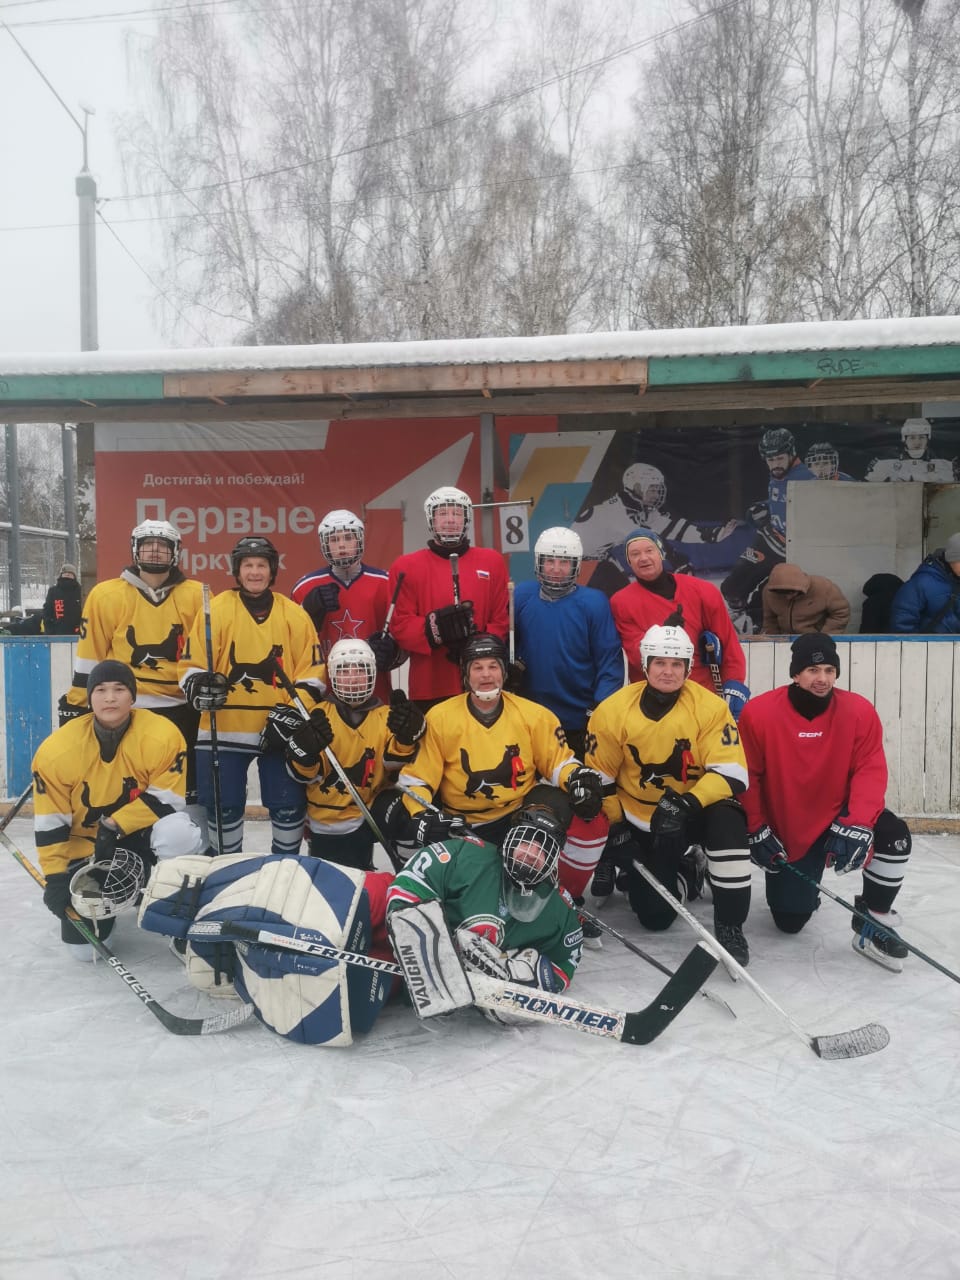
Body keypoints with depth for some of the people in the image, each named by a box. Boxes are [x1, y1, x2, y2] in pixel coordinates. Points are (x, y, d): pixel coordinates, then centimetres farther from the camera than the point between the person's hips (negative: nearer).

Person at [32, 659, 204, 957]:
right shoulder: (57, 750, -17)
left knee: (178, 832, -37)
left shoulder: (163, 736, -23)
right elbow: (49, 823, -10)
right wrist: (56, 876, -13)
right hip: (85, 844, 1)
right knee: (84, 946, -5)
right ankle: (104, 895, 29)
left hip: (142, 832, -1)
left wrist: (115, 826, -26)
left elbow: (166, 799, -19)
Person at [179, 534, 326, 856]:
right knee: (223, 806, 7)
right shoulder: (215, 610, -2)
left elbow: (310, 669, 4)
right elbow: (191, 663, -1)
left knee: (289, 803, 6)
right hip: (224, 729, -1)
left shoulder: (294, 614, 3)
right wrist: (199, 687, -21)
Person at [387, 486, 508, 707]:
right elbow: (400, 626, -2)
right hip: (429, 688, -1)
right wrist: (435, 626, -20)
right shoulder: (406, 566, 5)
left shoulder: (492, 562, 10)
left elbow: (502, 620, 7)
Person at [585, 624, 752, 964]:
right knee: (655, 916, -3)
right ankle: (689, 872, 32)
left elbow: (731, 774, -22)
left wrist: (688, 803, -36)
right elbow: (599, 779, -4)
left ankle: (729, 926, -17)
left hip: (695, 812, -1)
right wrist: (615, 828, -8)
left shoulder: (710, 707, -16)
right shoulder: (613, 710, -13)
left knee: (727, 822, -35)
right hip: (639, 822, 1)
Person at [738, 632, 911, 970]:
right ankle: (796, 883, 41)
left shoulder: (859, 711, -14)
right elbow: (746, 775, -10)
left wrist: (856, 824, -27)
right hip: (785, 831, -1)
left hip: (839, 815, 1)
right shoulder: (759, 713, -18)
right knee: (789, 921, 2)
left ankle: (871, 924, -6)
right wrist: (756, 829, -12)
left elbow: (870, 771, -14)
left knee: (893, 835, -29)